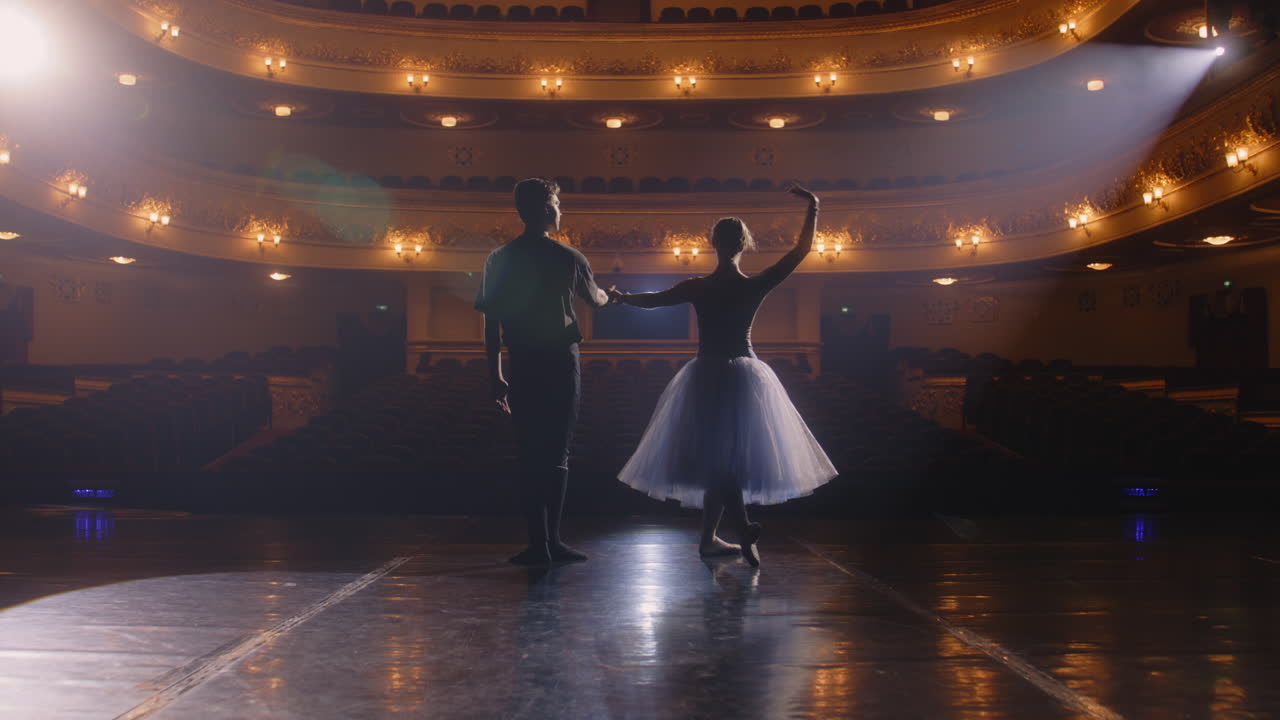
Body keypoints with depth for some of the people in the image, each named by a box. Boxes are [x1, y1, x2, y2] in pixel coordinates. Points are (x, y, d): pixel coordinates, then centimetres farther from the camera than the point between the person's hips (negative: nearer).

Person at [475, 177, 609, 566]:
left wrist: (496, 375, 5)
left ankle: (539, 543, 3)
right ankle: (552, 540, 4)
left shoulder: (499, 260, 1)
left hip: (522, 365, 1)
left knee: (530, 454, 6)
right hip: (562, 360, -1)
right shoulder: (568, 257, -1)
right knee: (558, 453, 6)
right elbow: (595, 299, 18)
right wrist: (611, 297, 42)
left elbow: (491, 322, -1)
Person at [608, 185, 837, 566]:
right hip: (745, 377, 0)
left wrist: (619, 296, 27)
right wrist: (813, 207, 4)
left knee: (714, 460, 1)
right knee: (730, 459, 10)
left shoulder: (697, 288, -7)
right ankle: (709, 537, 17)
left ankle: (738, 528, -21)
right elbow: (802, 249, -4)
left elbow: (652, 299, 8)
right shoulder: (756, 286, -8)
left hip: (705, 376, 0)